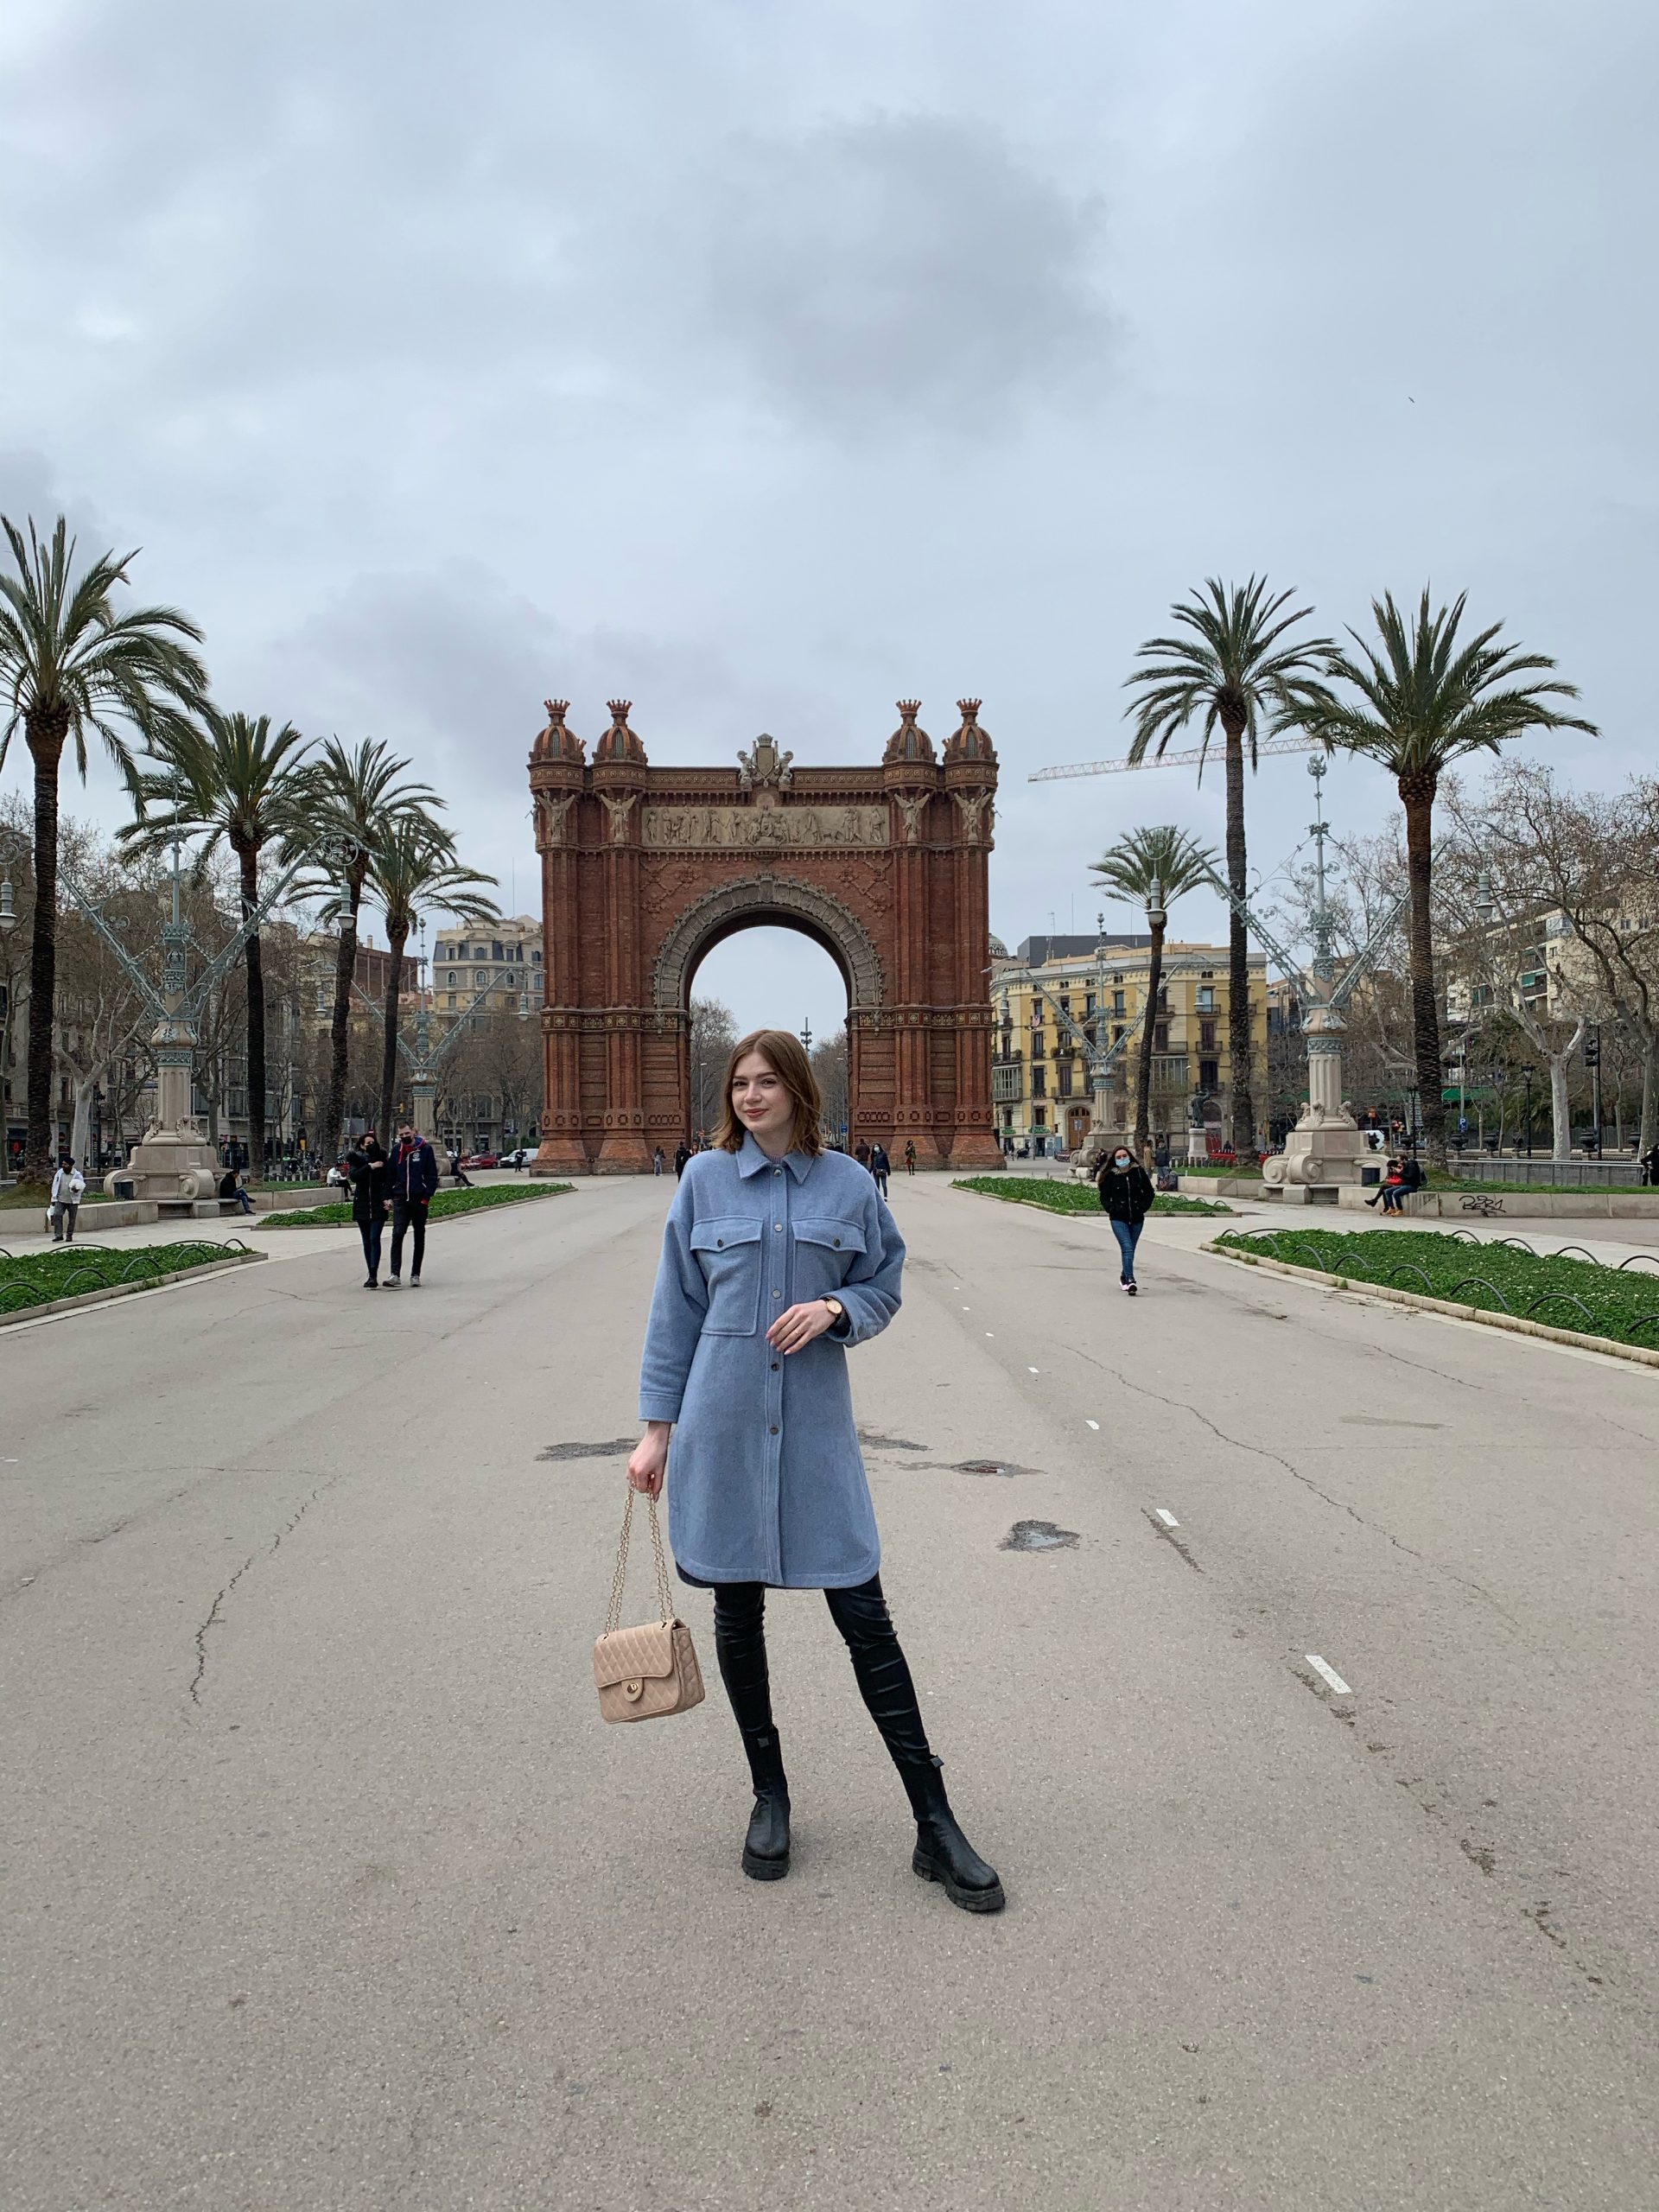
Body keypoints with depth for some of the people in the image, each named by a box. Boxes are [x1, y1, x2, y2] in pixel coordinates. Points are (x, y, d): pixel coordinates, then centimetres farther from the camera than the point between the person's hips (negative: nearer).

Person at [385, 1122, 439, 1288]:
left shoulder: (425, 1149, -2)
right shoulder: (397, 1151, 8)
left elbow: (433, 1176, -3)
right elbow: (390, 1175, 14)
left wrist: (426, 1197, -10)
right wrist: (389, 1197, 5)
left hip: (419, 1200, -2)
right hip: (400, 1200, 2)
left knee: (419, 1238, 7)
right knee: (397, 1234, -12)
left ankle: (415, 1275, 15)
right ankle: (395, 1274, -16)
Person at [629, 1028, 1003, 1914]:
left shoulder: (848, 1183, 2)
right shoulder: (705, 1178, 2)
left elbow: (883, 1287, 11)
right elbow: (675, 1309, 5)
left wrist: (835, 1308, -12)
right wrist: (656, 1428, 3)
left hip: (815, 1420, -1)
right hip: (723, 1417, 1)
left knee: (863, 1614, 0)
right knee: (738, 1612, 10)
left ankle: (935, 1825, 10)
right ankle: (768, 1794, 31)